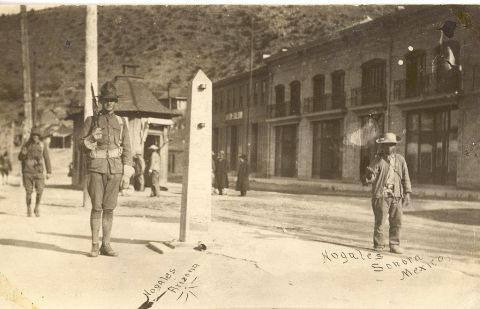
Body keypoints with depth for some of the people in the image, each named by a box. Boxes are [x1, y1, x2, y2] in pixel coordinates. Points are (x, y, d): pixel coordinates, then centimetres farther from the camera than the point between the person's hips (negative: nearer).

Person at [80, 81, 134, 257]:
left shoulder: (121, 122, 11)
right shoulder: (91, 120, 6)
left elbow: (127, 149, 8)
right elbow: (82, 145, 5)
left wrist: (127, 173, 1)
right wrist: (92, 138, -17)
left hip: (115, 169, 2)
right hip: (96, 168, -2)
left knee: (109, 208, 4)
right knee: (96, 207, -3)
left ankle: (106, 245, 11)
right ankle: (94, 246, 4)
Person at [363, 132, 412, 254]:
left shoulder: (400, 159, 11)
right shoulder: (377, 160, 1)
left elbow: (405, 178, 14)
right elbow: (371, 178, -2)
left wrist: (407, 193, 9)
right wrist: (369, 176, -26)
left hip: (396, 196, 3)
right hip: (381, 195, -3)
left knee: (397, 222, 4)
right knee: (379, 222, -3)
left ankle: (394, 245, 15)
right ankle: (378, 245, 8)